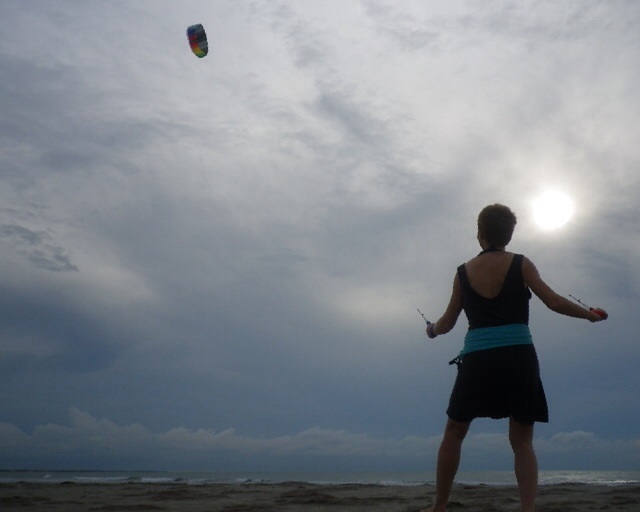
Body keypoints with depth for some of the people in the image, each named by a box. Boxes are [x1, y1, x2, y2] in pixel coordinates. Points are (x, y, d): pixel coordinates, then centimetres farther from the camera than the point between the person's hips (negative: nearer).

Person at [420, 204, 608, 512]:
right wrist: (590, 314, 15)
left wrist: (432, 330, 34)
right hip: (518, 357, 0)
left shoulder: (463, 272, 8)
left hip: (477, 359, 1)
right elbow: (554, 302, -1)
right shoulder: (520, 264, 3)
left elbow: (448, 322, 13)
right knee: (522, 440, 8)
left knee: (453, 433, 15)